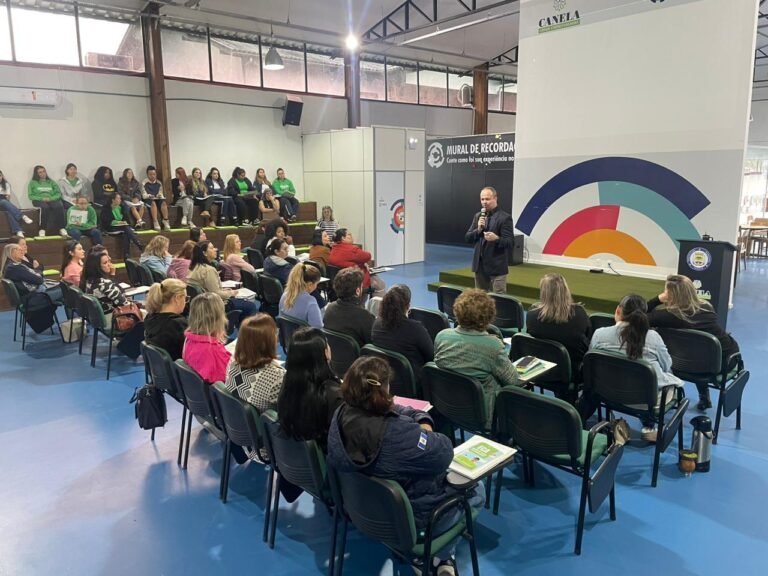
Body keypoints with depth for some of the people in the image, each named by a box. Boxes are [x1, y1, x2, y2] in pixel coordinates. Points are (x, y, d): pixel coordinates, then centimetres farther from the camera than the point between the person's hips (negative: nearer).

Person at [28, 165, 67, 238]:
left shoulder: (51, 182, 24)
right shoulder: (33, 182, 17)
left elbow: (58, 193, 12)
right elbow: (30, 195, 7)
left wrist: (51, 198, -8)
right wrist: (42, 198, -10)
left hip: (52, 200, 2)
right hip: (39, 201, -1)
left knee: (59, 206, -35)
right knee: (45, 207, -39)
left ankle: (62, 229, -41)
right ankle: (42, 230, -42)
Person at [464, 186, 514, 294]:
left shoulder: (505, 218, -8)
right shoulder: (478, 216, 10)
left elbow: (510, 243, -12)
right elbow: (467, 238, 7)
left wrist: (497, 239, -31)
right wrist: (478, 229, -11)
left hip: (497, 266, -6)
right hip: (479, 265, 6)